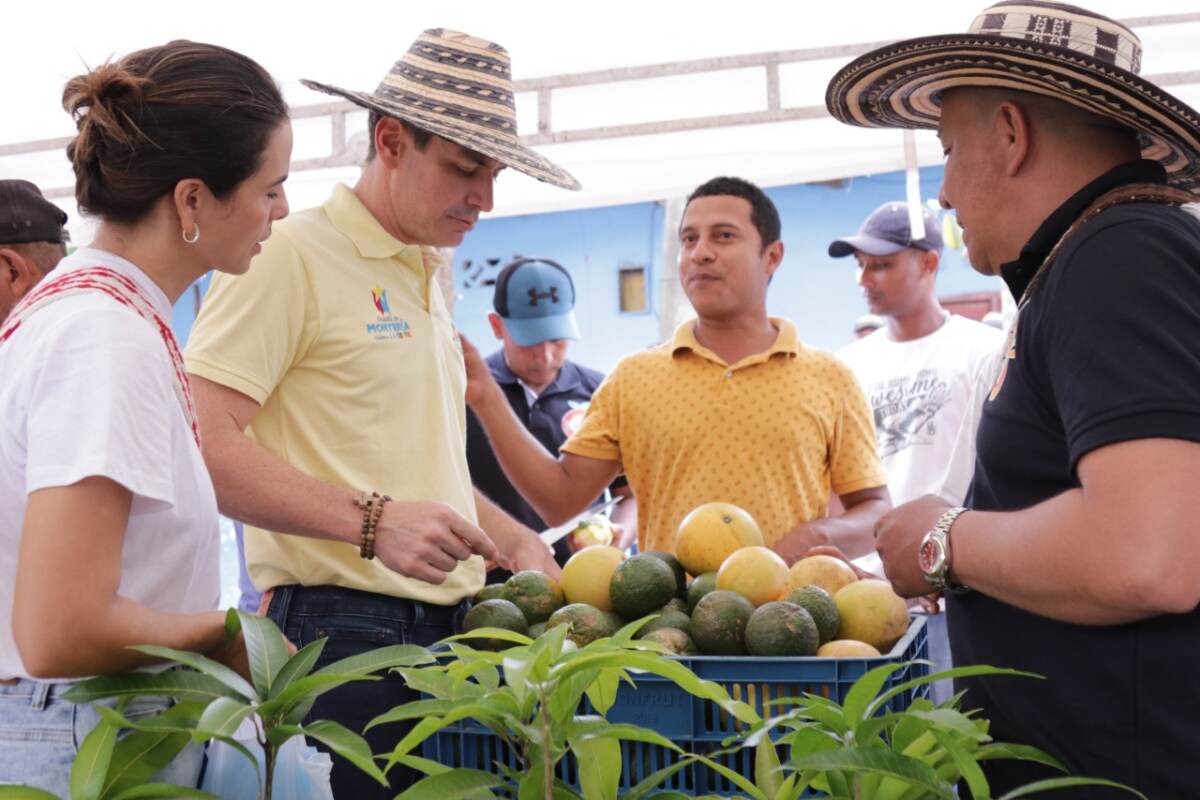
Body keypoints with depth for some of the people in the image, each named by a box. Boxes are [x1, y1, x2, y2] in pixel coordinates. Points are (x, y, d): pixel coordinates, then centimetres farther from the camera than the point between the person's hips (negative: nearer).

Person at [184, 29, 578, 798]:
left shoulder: (426, 281, 20)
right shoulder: (292, 254, -8)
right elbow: (202, 440, -19)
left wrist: (516, 543, 13)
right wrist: (371, 521, -25)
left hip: (446, 627, 8)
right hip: (343, 633, -8)